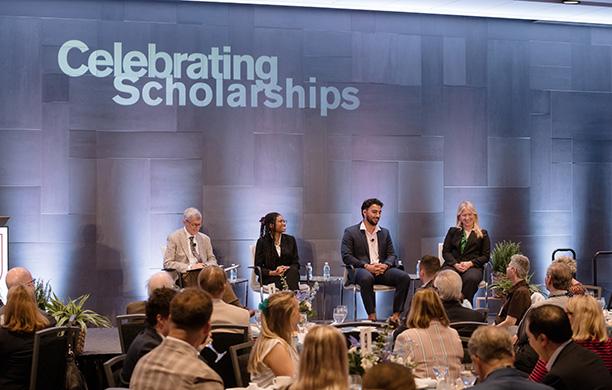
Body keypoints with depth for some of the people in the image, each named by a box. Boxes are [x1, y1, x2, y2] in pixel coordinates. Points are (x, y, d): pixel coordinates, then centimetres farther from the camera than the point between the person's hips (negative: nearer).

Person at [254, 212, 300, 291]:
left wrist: (287, 268, -13)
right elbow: (258, 268, 1)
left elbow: (296, 264, 11)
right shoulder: (262, 242, 3)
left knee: (293, 271, -34)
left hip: (289, 273, 3)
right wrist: (273, 272, -17)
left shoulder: (290, 240, 13)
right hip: (269, 278, -3)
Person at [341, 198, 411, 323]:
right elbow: (346, 256, -4)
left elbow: (392, 255, 16)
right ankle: (371, 315, -33)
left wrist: (385, 265, -9)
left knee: (404, 277, -23)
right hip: (360, 270, -4)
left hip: (382, 270, 4)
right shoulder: (350, 232, 6)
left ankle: (396, 315, -23)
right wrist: (367, 266, -17)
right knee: (366, 278, -40)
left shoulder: (384, 232, 21)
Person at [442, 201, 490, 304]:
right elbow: (445, 251, 13)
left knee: (471, 278, -38)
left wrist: (470, 263, -8)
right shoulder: (453, 231, 22)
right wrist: (455, 264, -7)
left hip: (473, 266, -1)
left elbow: (486, 256, 10)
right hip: (453, 265, 1)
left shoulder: (482, 234, 17)